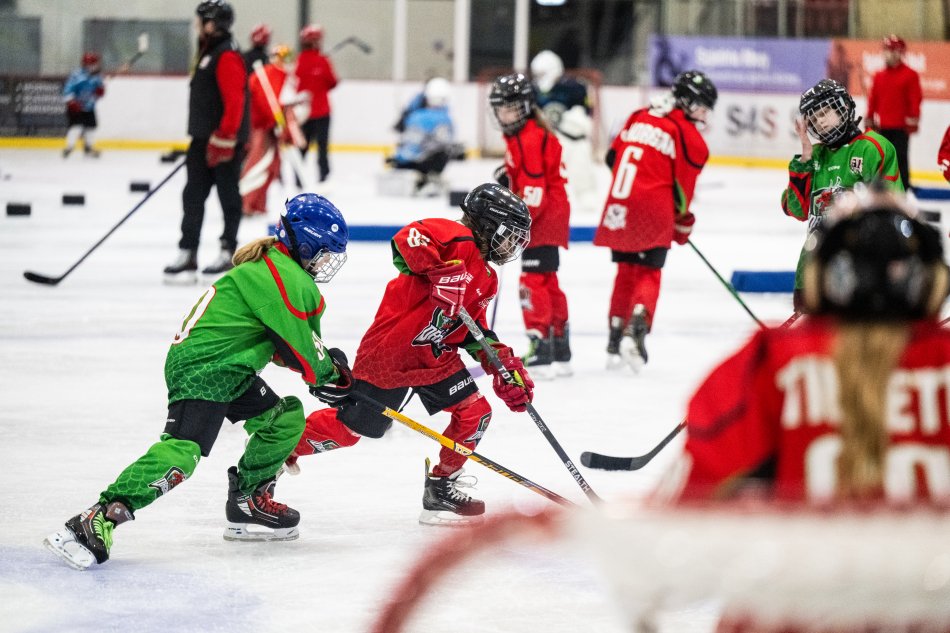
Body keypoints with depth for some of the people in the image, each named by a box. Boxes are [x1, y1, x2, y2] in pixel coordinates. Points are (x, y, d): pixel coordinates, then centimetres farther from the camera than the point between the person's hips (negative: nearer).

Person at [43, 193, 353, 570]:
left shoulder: (272, 268, 19)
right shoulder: (280, 277, -15)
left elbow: (285, 346, 23)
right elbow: (298, 343, -14)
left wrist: (326, 363, 10)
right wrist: (328, 375, 2)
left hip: (229, 371, 11)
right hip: (201, 369, -11)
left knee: (286, 417, 14)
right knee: (181, 452, -24)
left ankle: (248, 502, 21)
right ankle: (95, 522, -29)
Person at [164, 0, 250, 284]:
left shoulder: (227, 56, -17)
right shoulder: (208, 52, 16)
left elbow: (234, 101, -24)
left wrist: (223, 138, -27)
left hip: (224, 139, -10)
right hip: (204, 138, 10)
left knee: (228, 194, 2)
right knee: (193, 195, 5)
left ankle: (228, 251, 11)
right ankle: (188, 254, 5)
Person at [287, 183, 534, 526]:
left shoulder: (485, 279, 15)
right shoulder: (458, 240, -15)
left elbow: (476, 331, 19)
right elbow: (408, 239, -32)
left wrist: (507, 368, 9)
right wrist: (441, 271, -38)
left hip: (436, 358, 9)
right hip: (389, 352, -9)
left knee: (475, 413, 0)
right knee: (350, 427, 1)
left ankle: (441, 489, 12)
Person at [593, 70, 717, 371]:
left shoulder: (639, 117, 15)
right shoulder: (688, 136, -4)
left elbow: (613, 156, 19)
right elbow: (682, 188, -3)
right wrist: (683, 222, 13)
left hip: (618, 208, 5)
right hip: (653, 209, -5)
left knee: (627, 270, 18)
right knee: (648, 273, 4)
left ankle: (615, 338, 20)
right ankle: (636, 329, -17)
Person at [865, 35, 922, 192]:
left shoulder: (910, 75, -3)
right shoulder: (879, 76, 12)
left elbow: (915, 99, -6)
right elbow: (872, 100, 14)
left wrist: (913, 121, -12)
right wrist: (869, 121, 13)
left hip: (900, 127, -5)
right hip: (882, 127, 5)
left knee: (900, 158, -4)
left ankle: (903, 189, 1)